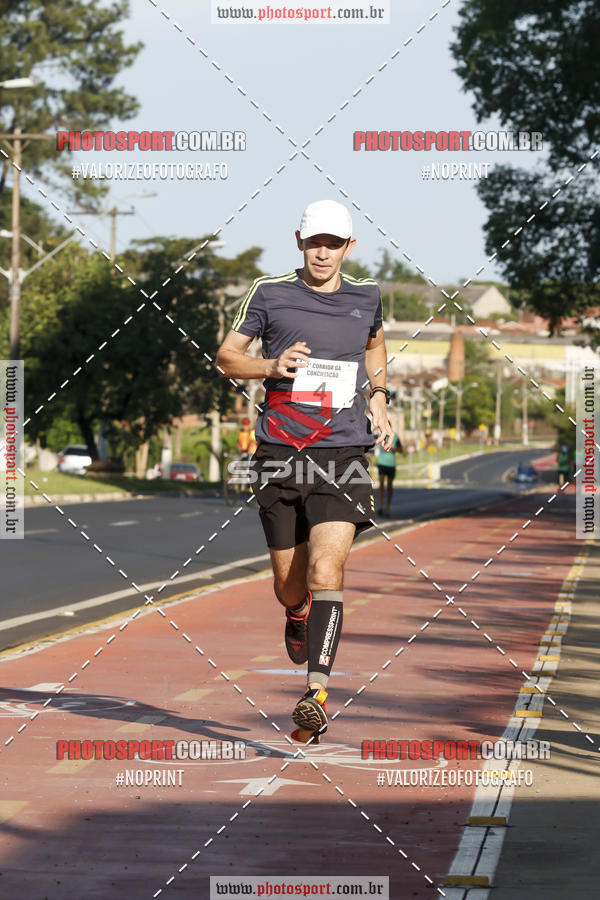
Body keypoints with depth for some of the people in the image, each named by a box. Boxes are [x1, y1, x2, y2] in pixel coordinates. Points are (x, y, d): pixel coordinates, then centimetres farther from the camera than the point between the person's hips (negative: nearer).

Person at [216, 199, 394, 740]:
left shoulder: (367, 295, 8)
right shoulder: (271, 293, 2)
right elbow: (226, 356, 7)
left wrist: (378, 399, 16)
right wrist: (271, 366, -12)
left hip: (343, 454, 0)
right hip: (281, 452, 1)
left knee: (326, 571, -18)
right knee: (289, 586, 9)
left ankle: (317, 695, -21)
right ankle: (298, 618, 47)